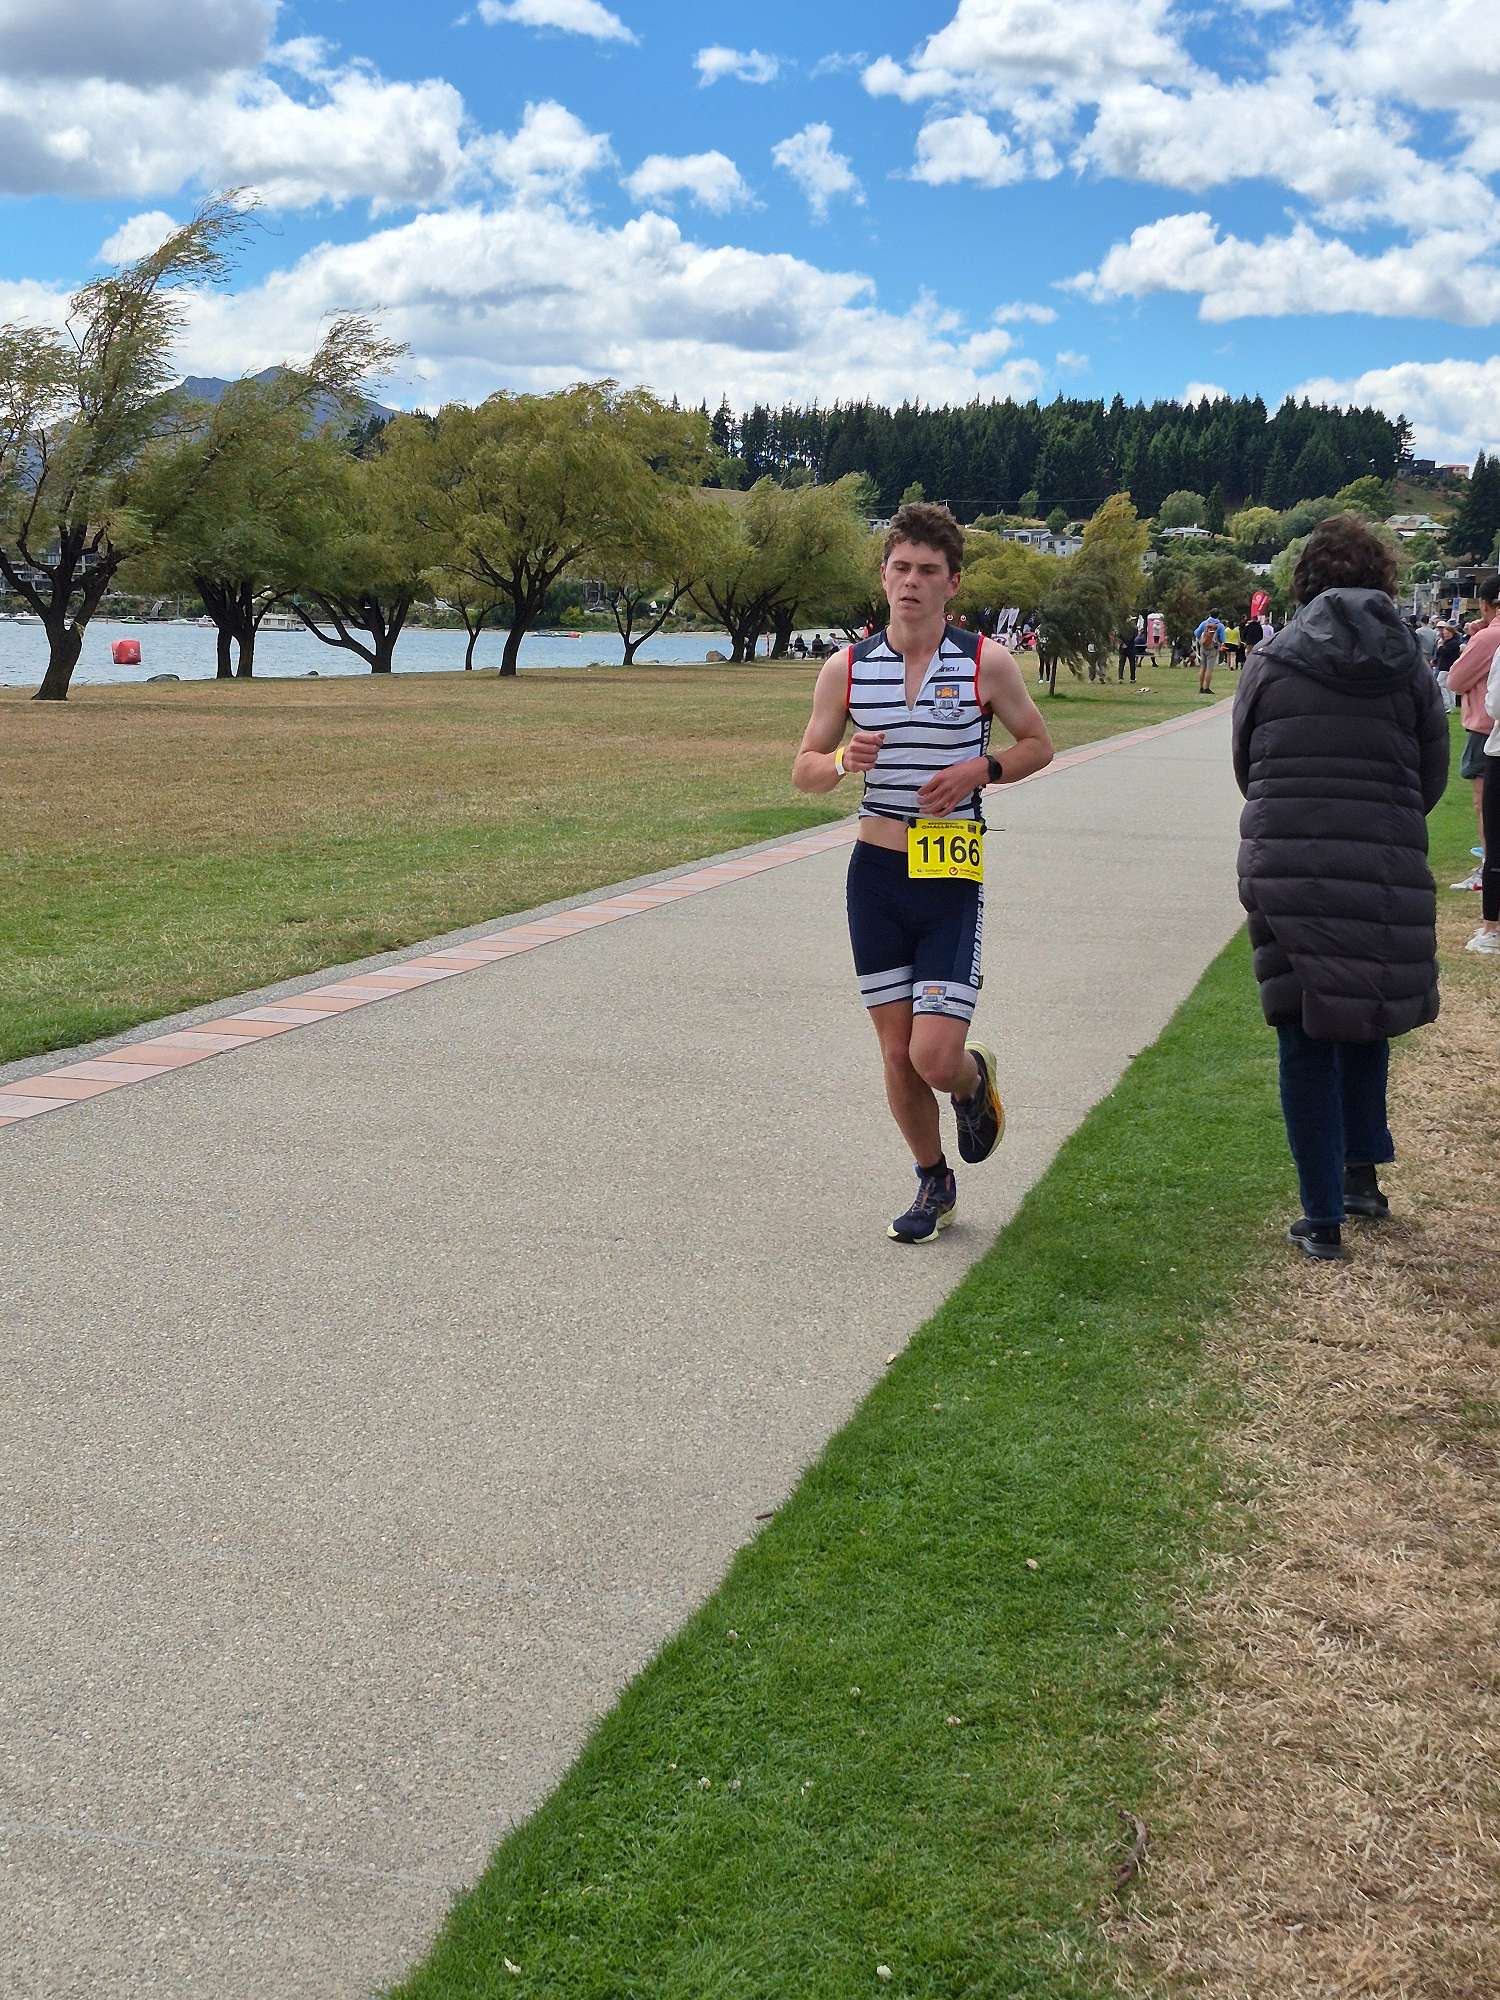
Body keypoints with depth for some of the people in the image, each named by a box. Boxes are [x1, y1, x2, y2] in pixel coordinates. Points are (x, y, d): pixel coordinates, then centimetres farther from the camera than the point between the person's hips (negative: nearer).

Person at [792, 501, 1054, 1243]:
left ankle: (975, 1080, 27)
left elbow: (1038, 745, 9)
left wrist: (980, 769, -10)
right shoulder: (847, 668, 2)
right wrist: (844, 760, -14)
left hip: (953, 879, -2)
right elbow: (803, 770, 8)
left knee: (935, 1057, -11)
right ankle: (934, 1184, 29)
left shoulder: (985, 663, -3)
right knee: (897, 1056, 7)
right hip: (876, 873, 2)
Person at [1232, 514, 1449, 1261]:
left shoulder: (1271, 661, -1)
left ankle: (1323, 1217, 8)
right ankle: (1361, 1172, 24)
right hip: (1386, 877, 1)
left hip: (1283, 871, -1)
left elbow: (1245, 769, 8)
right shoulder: (1408, 667, 1)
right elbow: (1431, 780, 8)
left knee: (1306, 1043, 6)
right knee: (1365, 1022, 24)